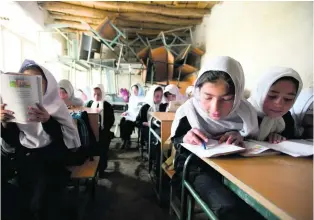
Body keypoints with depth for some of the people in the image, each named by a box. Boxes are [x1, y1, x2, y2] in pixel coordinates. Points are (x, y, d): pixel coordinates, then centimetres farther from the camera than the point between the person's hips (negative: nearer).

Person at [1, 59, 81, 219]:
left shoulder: (55, 105, -9)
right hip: (24, 160, 4)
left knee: (40, 205, -14)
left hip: (50, 160, -4)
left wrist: (47, 121, -33)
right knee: (24, 204, 6)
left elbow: (68, 140, -19)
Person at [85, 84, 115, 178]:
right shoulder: (89, 104, 1)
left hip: (103, 134, -2)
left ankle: (102, 169, 25)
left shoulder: (107, 105, -6)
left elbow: (111, 120, -3)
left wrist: (105, 129, -12)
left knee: (103, 152, 8)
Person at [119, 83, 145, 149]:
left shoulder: (143, 99, -4)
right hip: (130, 115, 6)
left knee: (127, 123, -29)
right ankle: (124, 140, -16)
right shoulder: (131, 97, 17)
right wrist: (126, 112, 3)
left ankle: (127, 141, -11)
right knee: (122, 121, -23)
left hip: (138, 117, -6)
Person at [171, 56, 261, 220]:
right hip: (197, 167, -3)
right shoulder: (189, 111, -16)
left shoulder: (245, 112, -11)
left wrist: (241, 137, -15)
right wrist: (184, 139, -26)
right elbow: (175, 142, -3)